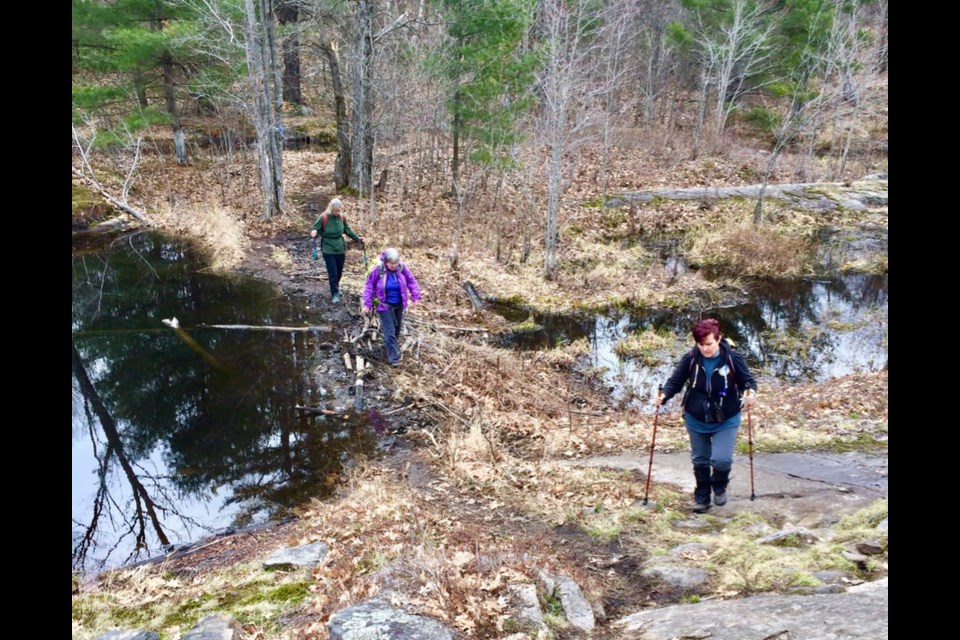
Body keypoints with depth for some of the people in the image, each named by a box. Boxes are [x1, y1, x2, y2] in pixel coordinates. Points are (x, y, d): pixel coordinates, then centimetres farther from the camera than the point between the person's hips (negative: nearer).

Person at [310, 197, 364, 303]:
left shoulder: (341, 217, -2)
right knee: (332, 273, -5)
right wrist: (313, 233, -31)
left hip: (340, 248, 4)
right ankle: (334, 294, 7)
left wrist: (357, 238, 8)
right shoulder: (323, 218, -16)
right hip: (328, 249, -4)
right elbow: (314, 229, -8)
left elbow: (347, 230, 12)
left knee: (339, 272, 15)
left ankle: (336, 287, 39)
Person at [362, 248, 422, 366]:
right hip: (385, 305, -4)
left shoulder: (402, 268, -11)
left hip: (399, 305, 4)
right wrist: (367, 304, -8)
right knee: (390, 331, -7)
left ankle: (391, 344, 44)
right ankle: (393, 357, -3)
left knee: (396, 328, 19)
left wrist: (415, 297, -1)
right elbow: (369, 287, -9)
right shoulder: (377, 271, -19)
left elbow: (411, 282, 2)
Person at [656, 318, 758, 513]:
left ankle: (719, 486, 22)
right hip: (696, 420, 2)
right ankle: (702, 498, 36)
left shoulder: (733, 359, -17)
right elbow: (676, 381, -6)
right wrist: (664, 394, -25)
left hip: (726, 420, -2)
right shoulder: (690, 359, -14)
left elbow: (748, 380, -6)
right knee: (700, 461, 15)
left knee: (721, 459, -13)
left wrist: (750, 392, -28)